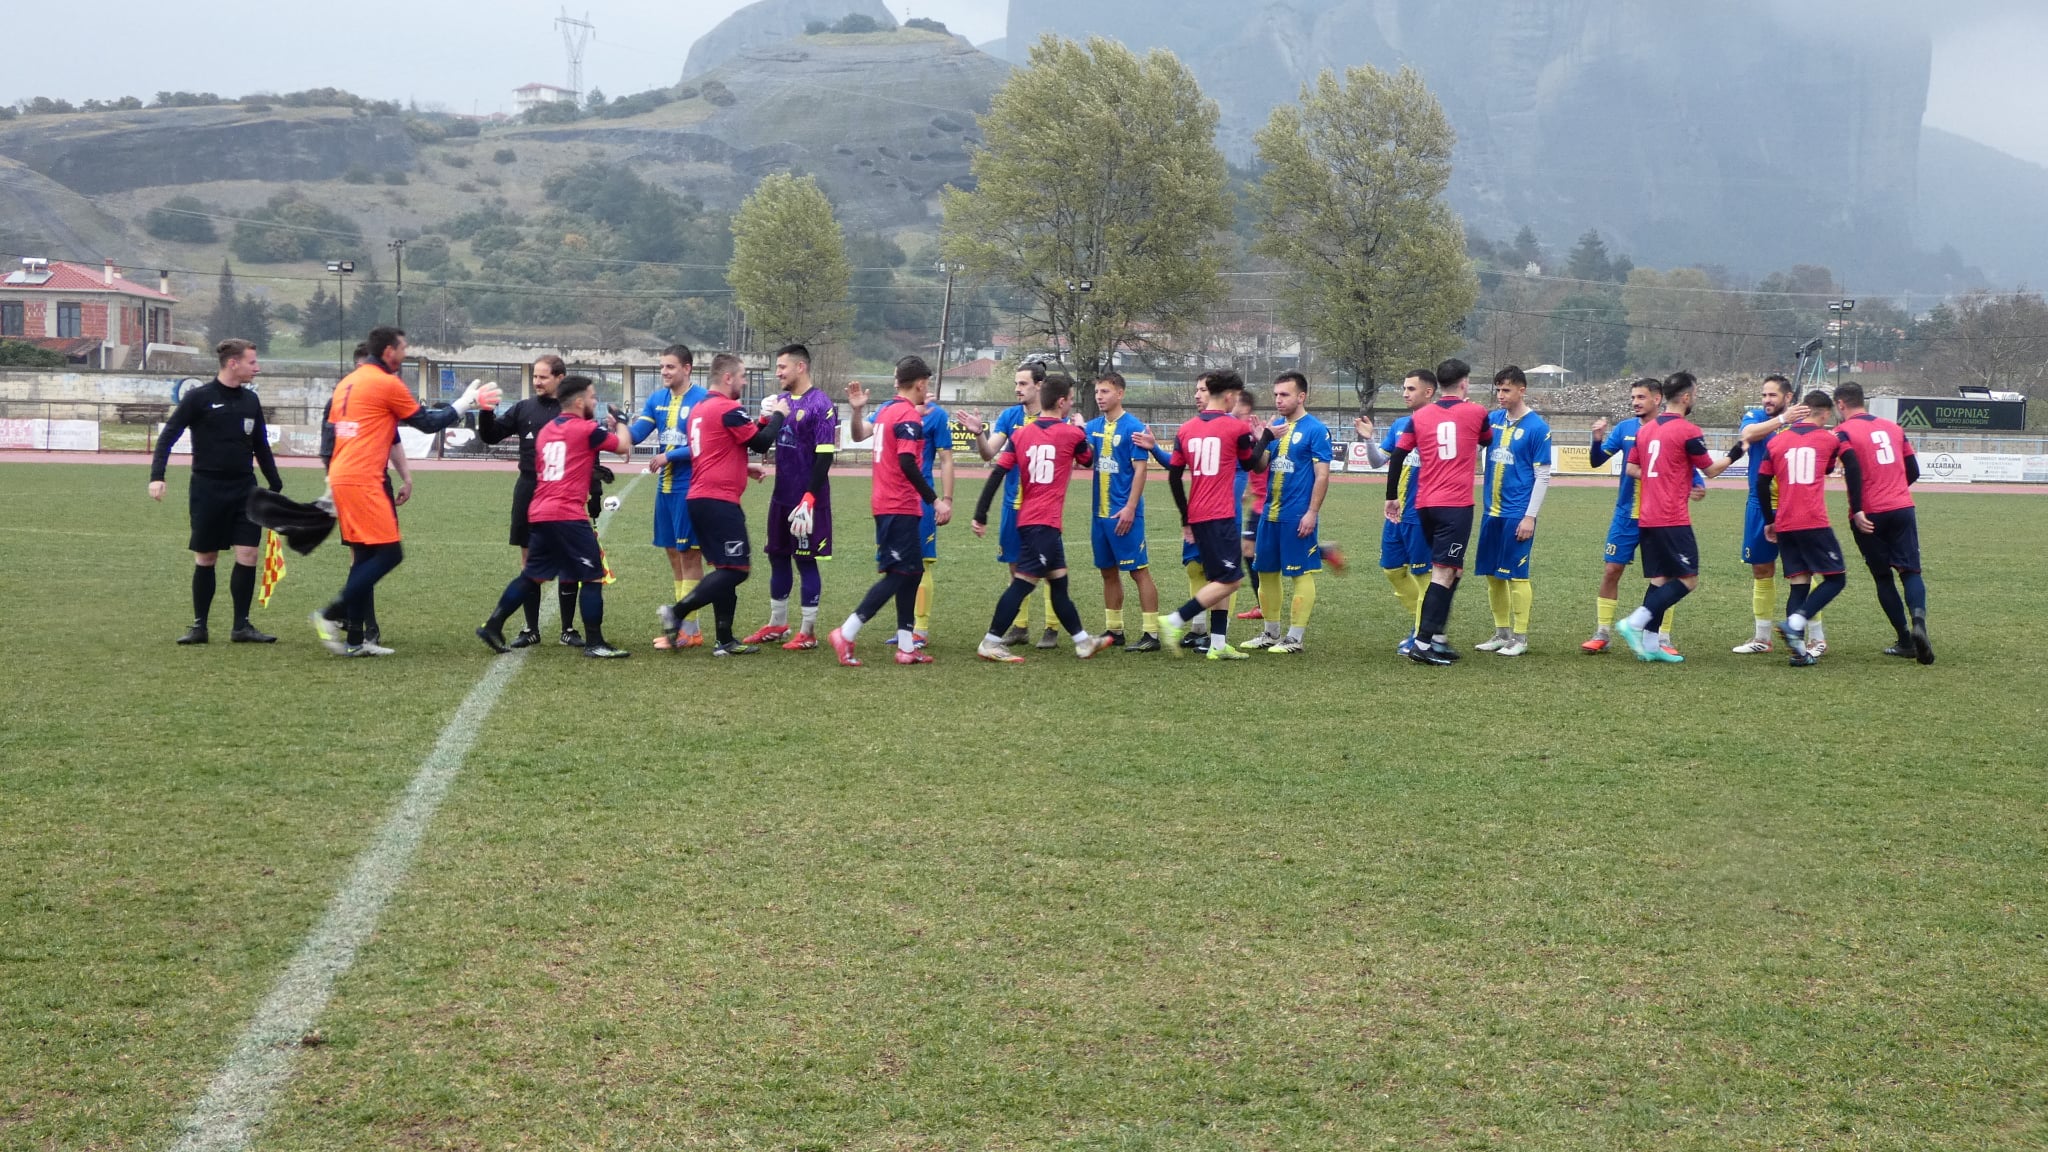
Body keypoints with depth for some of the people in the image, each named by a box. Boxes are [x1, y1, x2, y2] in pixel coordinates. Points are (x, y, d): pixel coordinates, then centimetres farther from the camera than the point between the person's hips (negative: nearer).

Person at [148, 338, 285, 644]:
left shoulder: (250, 400, 10)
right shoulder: (198, 398, -6)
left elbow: (261, 446, 20)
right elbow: (168, 435, -7)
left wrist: (276, 486, 20)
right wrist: (157, 476, -19)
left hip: (244, 489, 4)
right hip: (207, 489, -4)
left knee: (248, 555, -4)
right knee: (205, 558, 3)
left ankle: (241, 626, 5)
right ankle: (199, 626, 14)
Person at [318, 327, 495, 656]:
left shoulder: (347, 382, 17)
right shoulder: (387, 383, -7)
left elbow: (332, 431, 22)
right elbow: (427, 423, 0)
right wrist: (466, 402, 11)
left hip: (340, 477, 9)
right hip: (363, 481, -9)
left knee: (366, 556, 12)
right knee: (390, 552, -6)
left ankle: (355, 640, 10)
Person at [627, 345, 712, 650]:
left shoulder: (702, 399, -12)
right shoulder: (656, 399, 8)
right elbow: (636, 433, 1)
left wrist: (668, 456, -16)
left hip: (689, 487, -7)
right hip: (665, 487, 7)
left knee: (689, 553, -3)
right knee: (673, 553, 13)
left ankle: (690, 629, 2)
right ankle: (683, 623, 23)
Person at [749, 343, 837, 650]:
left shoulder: (820, 405, -14)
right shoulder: (783, 401, 10)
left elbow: (825, 456, -18)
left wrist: (809, 498, -22)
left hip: (807, 500, -8)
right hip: (781, 497, 8)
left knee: (806, 561, 0)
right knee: (777, 557, 14)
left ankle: (808, 631, 8)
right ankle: (777, 624, 26)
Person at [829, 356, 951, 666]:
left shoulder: (887, 410, 13)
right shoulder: (909, 417, -14)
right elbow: (907, 463, -22)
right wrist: (935, 500, -20)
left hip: (885, 503, 10)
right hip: (900, 507, -10)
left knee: (912, 571, 13)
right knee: (899, 574, -7)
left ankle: (906, 646, 13)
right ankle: (846, 634, -11)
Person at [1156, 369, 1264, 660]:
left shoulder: (1185, 430, 8)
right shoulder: (1237, 428, -6)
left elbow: (1174, 477, 8)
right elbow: (1252, 463, 11)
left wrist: (1186, 519, 16)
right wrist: (1265, 437, 28)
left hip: (1196, 516, 7)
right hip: (1221, 516, -7)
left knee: (1219, 579, 15)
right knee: (1230, 580, -4)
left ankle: (1218, 644, 12)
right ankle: (1175, 621, -14)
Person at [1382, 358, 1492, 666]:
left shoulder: (1419, 417, 8)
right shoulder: (1475, 413, 1)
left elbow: (1397, 456, 5)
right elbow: (1488, 441, 22)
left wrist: (1392, 497, 14)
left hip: (1425, 505, 5)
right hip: (1456, 504, -5)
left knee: (1452, 570, 19)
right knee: (1444, 572, -8)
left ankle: (1438, 639, 15)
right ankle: (1423, 642, -18)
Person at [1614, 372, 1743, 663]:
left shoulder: (1645, 429, 11)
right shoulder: (1688, 431, -10)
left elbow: (1632, 468, 14)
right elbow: (1710, 470, 0)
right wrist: (1734, 455, 14)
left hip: (1647, 518, 8)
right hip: (1674, 519, -8)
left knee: (1659, 579, 12)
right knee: (1688, 579, -2)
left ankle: (1650, 644, 8)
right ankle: (1635, 623, -14)